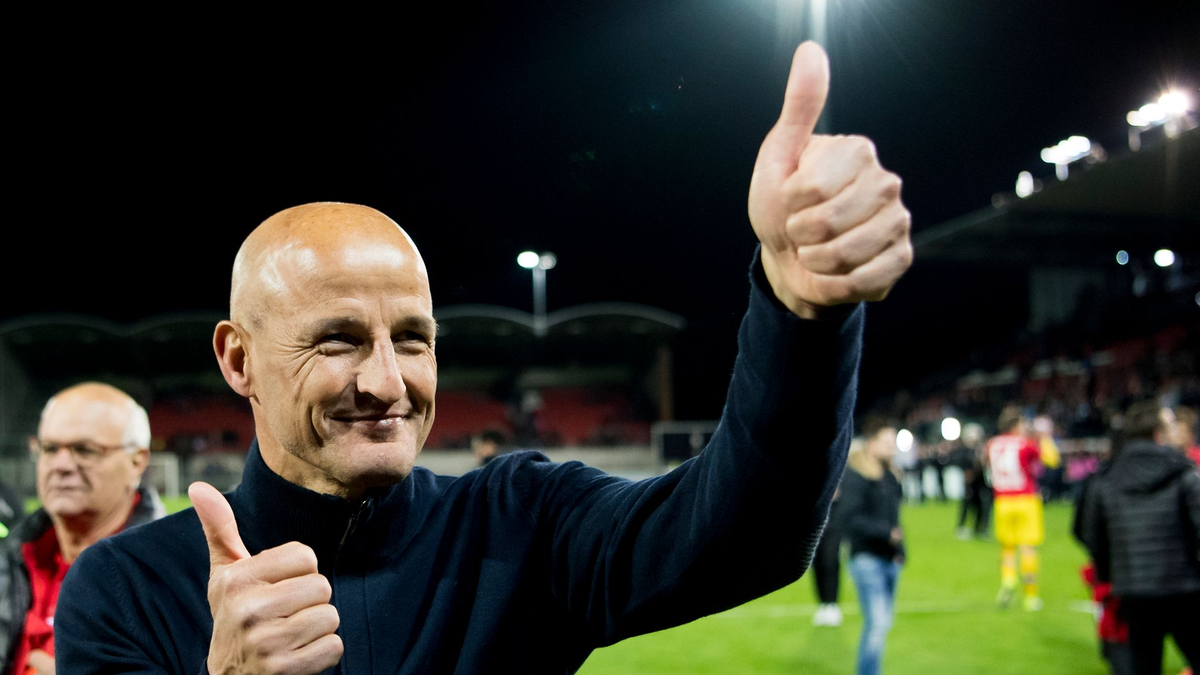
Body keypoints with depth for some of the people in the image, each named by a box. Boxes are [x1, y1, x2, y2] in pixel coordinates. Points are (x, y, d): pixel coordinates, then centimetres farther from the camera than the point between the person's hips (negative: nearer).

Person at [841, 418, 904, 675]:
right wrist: (887, 531, -24)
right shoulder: (855, 475, -11)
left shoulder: (890, 473, 15)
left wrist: (899, 549, 11)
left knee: (882, 623, 14)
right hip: (867, 558, -8)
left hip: (890, 559, 8)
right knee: (878, 623, -14)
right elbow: (852, 517, -19)